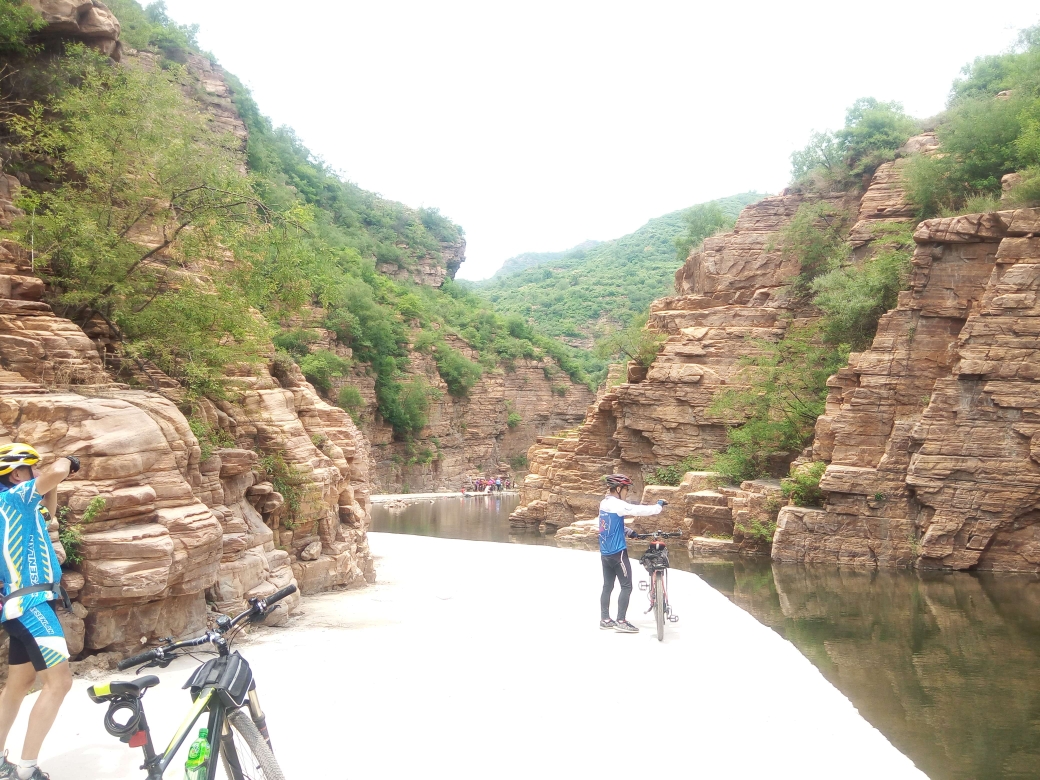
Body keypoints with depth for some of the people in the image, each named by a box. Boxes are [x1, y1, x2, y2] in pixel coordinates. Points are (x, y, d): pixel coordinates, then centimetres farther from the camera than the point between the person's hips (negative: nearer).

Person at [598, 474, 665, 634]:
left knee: (607, 586, 12)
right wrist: (658, 507, -7)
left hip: (605, 552, 9)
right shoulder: (616, 504, -17)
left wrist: (629, 531, 12)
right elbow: (639, 510, -20)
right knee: (626, 586, -2)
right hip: (618, 552, -9)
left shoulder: (604, 503, 11)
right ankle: (621, 621, -2)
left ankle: (605, 620, 16)